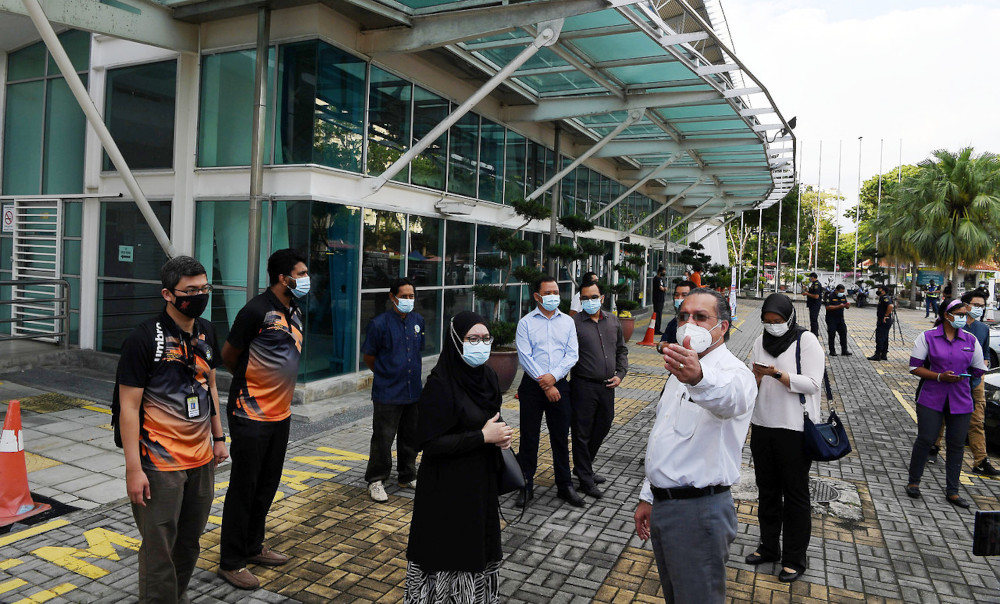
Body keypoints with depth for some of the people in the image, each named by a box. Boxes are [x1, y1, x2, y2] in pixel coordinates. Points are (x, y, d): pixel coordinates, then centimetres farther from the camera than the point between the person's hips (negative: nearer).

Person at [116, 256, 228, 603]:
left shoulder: (206, 331, 5)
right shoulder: (144, 338, -14)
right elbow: (129, 406, -13)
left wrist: (218, 437, 15)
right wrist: (133, 468, -15)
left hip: (202, 459, 6)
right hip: (161, 463, -6)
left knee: (190, 542, 17)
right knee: (159, 548, 4)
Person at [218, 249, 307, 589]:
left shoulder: (295, 312, 9)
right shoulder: (257, 311, -16)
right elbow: (228, 355, -7)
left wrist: (274, 387, 13)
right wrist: (250, 382, 6)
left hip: (280, 413, 8)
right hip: (251, 414, -8)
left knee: (267, 485, 18)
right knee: (243, 488, 3)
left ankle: (253, 547, 34)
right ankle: (231, 561, 17)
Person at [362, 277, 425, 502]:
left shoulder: (418, 321, 6)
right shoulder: (379, 323, -12)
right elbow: (369, 357, -3)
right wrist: (385, 374, 8)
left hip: (413, 391, 6)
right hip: (387, 393, -6)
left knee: (410, 438, 16)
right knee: (383, 438, 1)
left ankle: (408, 477, 32)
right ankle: (376, 481, 17)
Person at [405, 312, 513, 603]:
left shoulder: (488, 376, 2)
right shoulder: (440, 383, -20)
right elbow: (429, 443, -22)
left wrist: (499, 435, -6)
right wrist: (483, 437, -20)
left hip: (481, 482, 7)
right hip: (448, 490, -7)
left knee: (477, 550, 18)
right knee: (448, 554, 7)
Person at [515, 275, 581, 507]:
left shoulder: (568, 322, 8)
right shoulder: (526, 322, 0)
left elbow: (572, 354, 1)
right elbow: (524, 356, -8)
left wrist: (553, 376, -13)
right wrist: (544, 384, -12)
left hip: (559, 384, 2)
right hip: (532, 386, -2)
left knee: (561, 437, 9)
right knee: (529, 438, 4)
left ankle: (565, 485, 22)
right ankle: (526, 486, 16)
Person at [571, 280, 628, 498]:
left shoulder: (613, 321, 9)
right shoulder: (574, 323, -9)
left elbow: (621, 349, 17)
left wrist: (620, 374, 6)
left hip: (607, 385, 6)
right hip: (584, 386, -6)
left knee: (603, 427, 18)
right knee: (582, 432, 3)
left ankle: (583, 468, 37)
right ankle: (585, 479, 16)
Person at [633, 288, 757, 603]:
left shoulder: (733, 372, -15)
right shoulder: (682, 369, 13)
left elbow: (729, 397, -43)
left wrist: (699, 378, -65)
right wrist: (648, 497, 20)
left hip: (699, 511, -8)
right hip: (662, 504, 8)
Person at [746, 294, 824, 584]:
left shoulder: (807, 340, -10)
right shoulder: (761, 342, 7)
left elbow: (812, 384, -16)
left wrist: (777, 374, -27)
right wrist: (756, 375, -12)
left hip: (795, 429, -6)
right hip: (763, 425, 6)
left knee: (795, 494, 5)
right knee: (767, 490, 16)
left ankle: (794, 559, 18)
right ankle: (769, 546, 32)